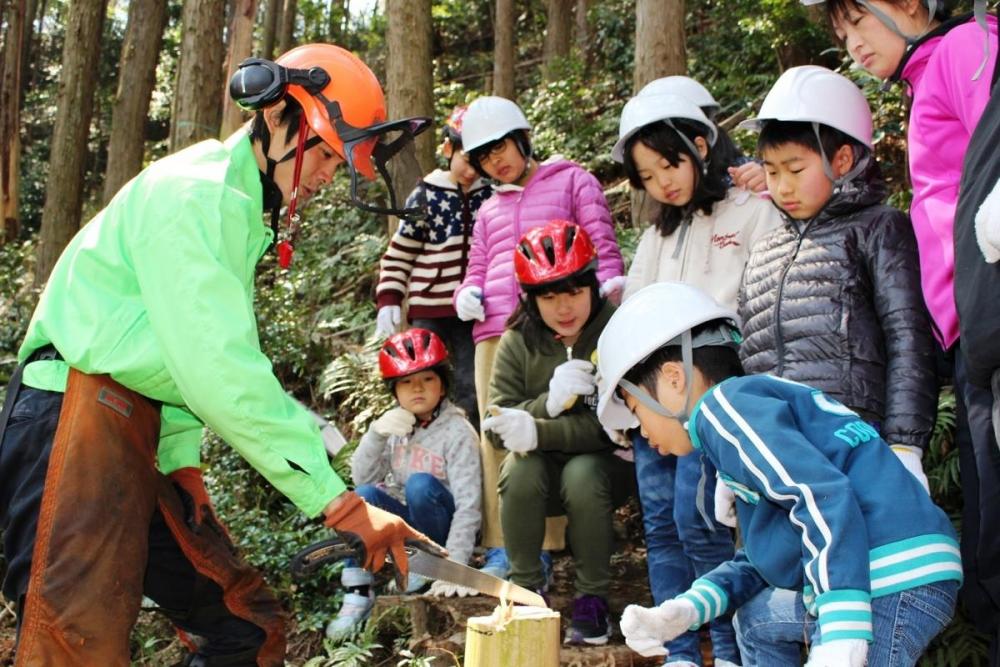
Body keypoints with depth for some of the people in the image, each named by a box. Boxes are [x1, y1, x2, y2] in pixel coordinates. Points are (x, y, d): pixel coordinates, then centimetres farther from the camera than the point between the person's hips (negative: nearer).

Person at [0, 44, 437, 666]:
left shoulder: (245, 216, 18)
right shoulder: (193, 192, -14)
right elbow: (222, 373, -23)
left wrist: (182, 459, 3)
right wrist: (337, 499, -22)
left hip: (139, 430, 10)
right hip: (74, 412, -10)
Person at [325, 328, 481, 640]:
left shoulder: (457, 432, -16)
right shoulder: (394, 424, 1)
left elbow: (468, 505, -22)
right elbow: (362, 478, -5)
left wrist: (453, 568, -31)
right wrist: (376, 433, -22)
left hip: (439, 527, -4)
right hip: (405, 522, 5)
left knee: (420, 484, -31)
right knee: (364, 496, -23)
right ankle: (358, 592, -19)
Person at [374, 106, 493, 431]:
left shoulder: (489, 197, 5)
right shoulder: (425, 195, 0)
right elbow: (398, 251, 3)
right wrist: (388, 299, -6)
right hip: (429, 309, -1)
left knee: (474, 388, 0)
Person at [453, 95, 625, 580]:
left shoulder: (571, 181, 12)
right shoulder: (489, 210, 29)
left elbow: (604, 249, 6)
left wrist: (608, 299, -11)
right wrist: (467, 294, 6)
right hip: (493, 331, 5)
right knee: (496, 441, 0)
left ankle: (542, 553, -5)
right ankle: (500, 553, 3)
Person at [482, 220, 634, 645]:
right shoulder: (517, 342, -5)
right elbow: (499, 429, -11)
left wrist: (538, 432, -32)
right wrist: (548, 402, -30)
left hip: (605, 467, -2)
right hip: (543, 470, 2)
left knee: (581, 472, -33)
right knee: (520, 471, -29)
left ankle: (592, 597, -15)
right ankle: (526, 590, -11)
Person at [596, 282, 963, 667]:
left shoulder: (724, 404, -7)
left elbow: (825, 498, -22)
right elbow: (763, 559, 26)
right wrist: (683, 611, 13)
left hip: (893, 580, -11)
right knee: (757, 613, 29)